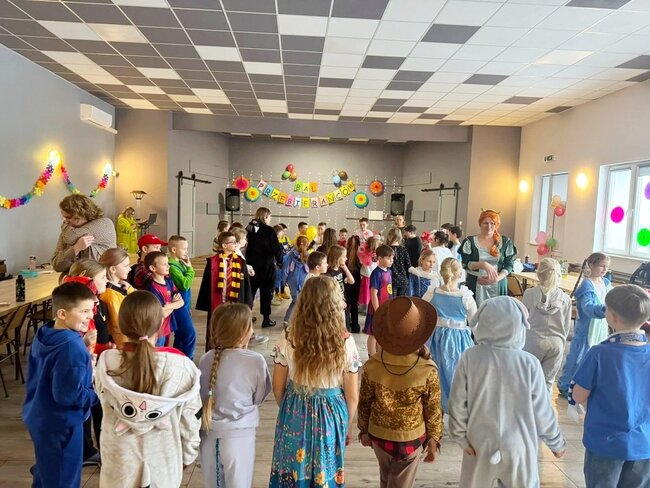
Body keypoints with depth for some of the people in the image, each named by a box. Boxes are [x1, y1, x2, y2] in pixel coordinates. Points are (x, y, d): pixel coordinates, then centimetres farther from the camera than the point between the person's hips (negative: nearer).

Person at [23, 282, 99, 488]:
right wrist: (99, 394, -16)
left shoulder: (43, 336, -1)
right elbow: (68, 395, -29)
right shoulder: (72, 348, -30)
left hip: (39, 417, 9)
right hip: (60, 423, -9)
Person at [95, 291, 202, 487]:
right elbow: (189, 417, -11)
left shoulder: (107, 363, -18)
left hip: (119, 460, 1)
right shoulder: (179, 365, -22)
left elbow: (106, 404, -2)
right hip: (163, 460, -1)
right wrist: (188, 454, 6)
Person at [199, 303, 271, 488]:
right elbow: (259, 398, -2)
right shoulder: (255, 360, -16)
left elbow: (202, 396, 5)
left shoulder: (206, 359, -8)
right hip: (239, 435, -3)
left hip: (209, 434, 3)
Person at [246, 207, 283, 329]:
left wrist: (248, 261, 14)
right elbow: (276, 249, -11)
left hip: (252, 264, 5)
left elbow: (246, 246, 6)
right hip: (267, 265, -4)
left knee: (250, 290, 14)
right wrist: (280, 261, 3)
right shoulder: (269, 230, -12)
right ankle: (266, 319, 8)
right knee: (266, 291, 4)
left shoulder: (249, 229, 1)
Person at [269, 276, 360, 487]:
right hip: (330, 415, 0)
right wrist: (348, 425, 10)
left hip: (295, 414, 1)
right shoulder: (345, 342, -17)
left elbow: (278, 388, -3)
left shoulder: (288, 338, -15)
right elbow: (352, 396, -7)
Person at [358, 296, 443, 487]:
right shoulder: (428, 370, -24)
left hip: (378, 436, 2)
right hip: (411, 439, -2)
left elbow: (364, 403, -6)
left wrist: (364, 430, 11)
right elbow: (433, 410, -11)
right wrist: (434, 441, 5)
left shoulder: (372, 365, -19)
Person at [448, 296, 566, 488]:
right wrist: (557, 442, 11)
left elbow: (457, 403, -11)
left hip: (480, 447, 1)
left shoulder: (470, 357, -16)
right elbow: (542, 411, -7)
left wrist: (460, 436, 4)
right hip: (517, 449, 0)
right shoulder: (529, 363, -17)